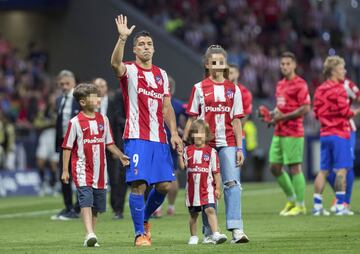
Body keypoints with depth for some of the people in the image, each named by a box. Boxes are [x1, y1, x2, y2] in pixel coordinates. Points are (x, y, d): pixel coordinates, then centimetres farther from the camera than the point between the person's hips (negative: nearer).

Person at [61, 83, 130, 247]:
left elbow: (109, 143, 16)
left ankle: (90, 237, 20)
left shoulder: (103, 119, 9)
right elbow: (67, 147, -2)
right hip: (82, 168, -6)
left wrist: (120, 156, 2)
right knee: (86, 200, -18)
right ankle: (90, 235, -28)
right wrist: (65, 170, -4)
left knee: (97, 205, 9)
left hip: (99, 169, 6)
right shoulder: (75, 122, -6)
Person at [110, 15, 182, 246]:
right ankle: (140, 233, -2)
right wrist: (122, 38, -37)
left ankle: (145, 218, 28)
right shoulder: (129, 70, 0)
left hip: (159, 139, 5)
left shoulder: (162, 75, 16)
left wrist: (174, 133, 6)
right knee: (138, 185, -10)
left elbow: (167, 107, 17)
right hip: (136, 138, -5)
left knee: (164, 185, 3)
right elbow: (115, 63, -25)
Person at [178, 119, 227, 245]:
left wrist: (218, 188, -1)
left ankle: (215, 234, -23)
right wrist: (179, 155, -15)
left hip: (207, 187, -3)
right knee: (193, 213, 11)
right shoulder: (187, 150, 5)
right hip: (192, 188, 3)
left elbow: (216, 171, 1)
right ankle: (193, 236, 24)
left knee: (210, 210, -17)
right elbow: (182, 166, -2)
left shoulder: (211, 152, -1)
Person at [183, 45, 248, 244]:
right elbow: (192, 119, 4)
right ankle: (209, 233, 10)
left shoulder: (233, 89, 8)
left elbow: (236, 121, 8)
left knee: (232, 183, -12)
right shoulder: (199, 89, 3)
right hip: (205, 143, -1)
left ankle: (236, 229, -18)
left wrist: (239, 147, 2)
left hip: (227, 143, 1)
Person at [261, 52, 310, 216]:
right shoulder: (280, 84, 17)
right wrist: (273, 114, 6)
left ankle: (300, 205, 3)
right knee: (274, 167, 8)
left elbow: (306, 108, -16)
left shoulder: (300, 84, -9)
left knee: (294, 167, -5)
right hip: (279, 133, 8)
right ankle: (291, 199, 21)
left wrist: (283, 117, -16)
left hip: (293, 133, -8)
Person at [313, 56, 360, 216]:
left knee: (323, 170, 9)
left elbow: (316, 113, 11)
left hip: (325, 134, 7)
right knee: (341, 170, -4)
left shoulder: (320, 90, 10)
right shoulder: (338, 89, -12)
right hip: (339, 133, -7)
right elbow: (345, 111, -15)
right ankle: (340, 206, -6)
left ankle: (317, 205, 8)